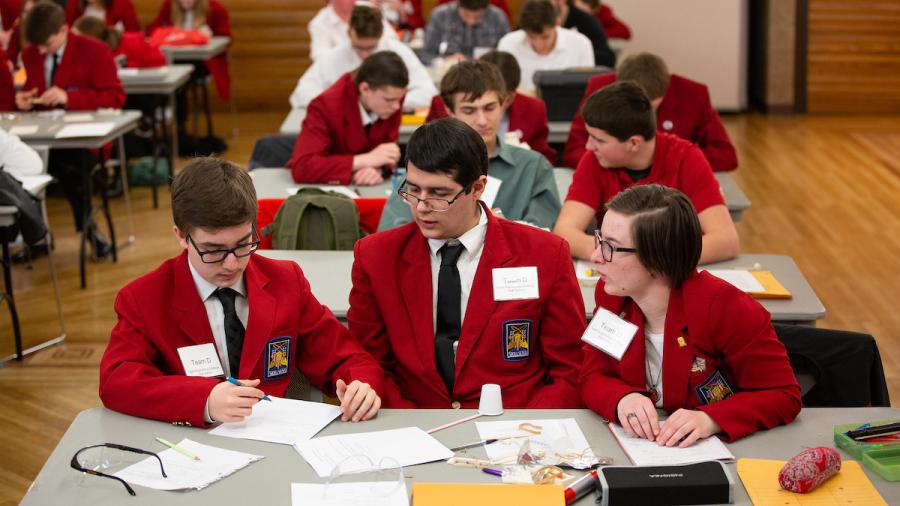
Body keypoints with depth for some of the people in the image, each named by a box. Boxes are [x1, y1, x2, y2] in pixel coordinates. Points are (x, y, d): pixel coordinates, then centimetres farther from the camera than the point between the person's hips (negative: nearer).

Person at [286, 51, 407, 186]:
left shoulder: (392, 97, -10)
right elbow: (301, 168, -33)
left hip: (365, 191, 3)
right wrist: (366, 160, -33)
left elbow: (387, 151, -5)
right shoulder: (326, 106, -24)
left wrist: (378, 169, -29)